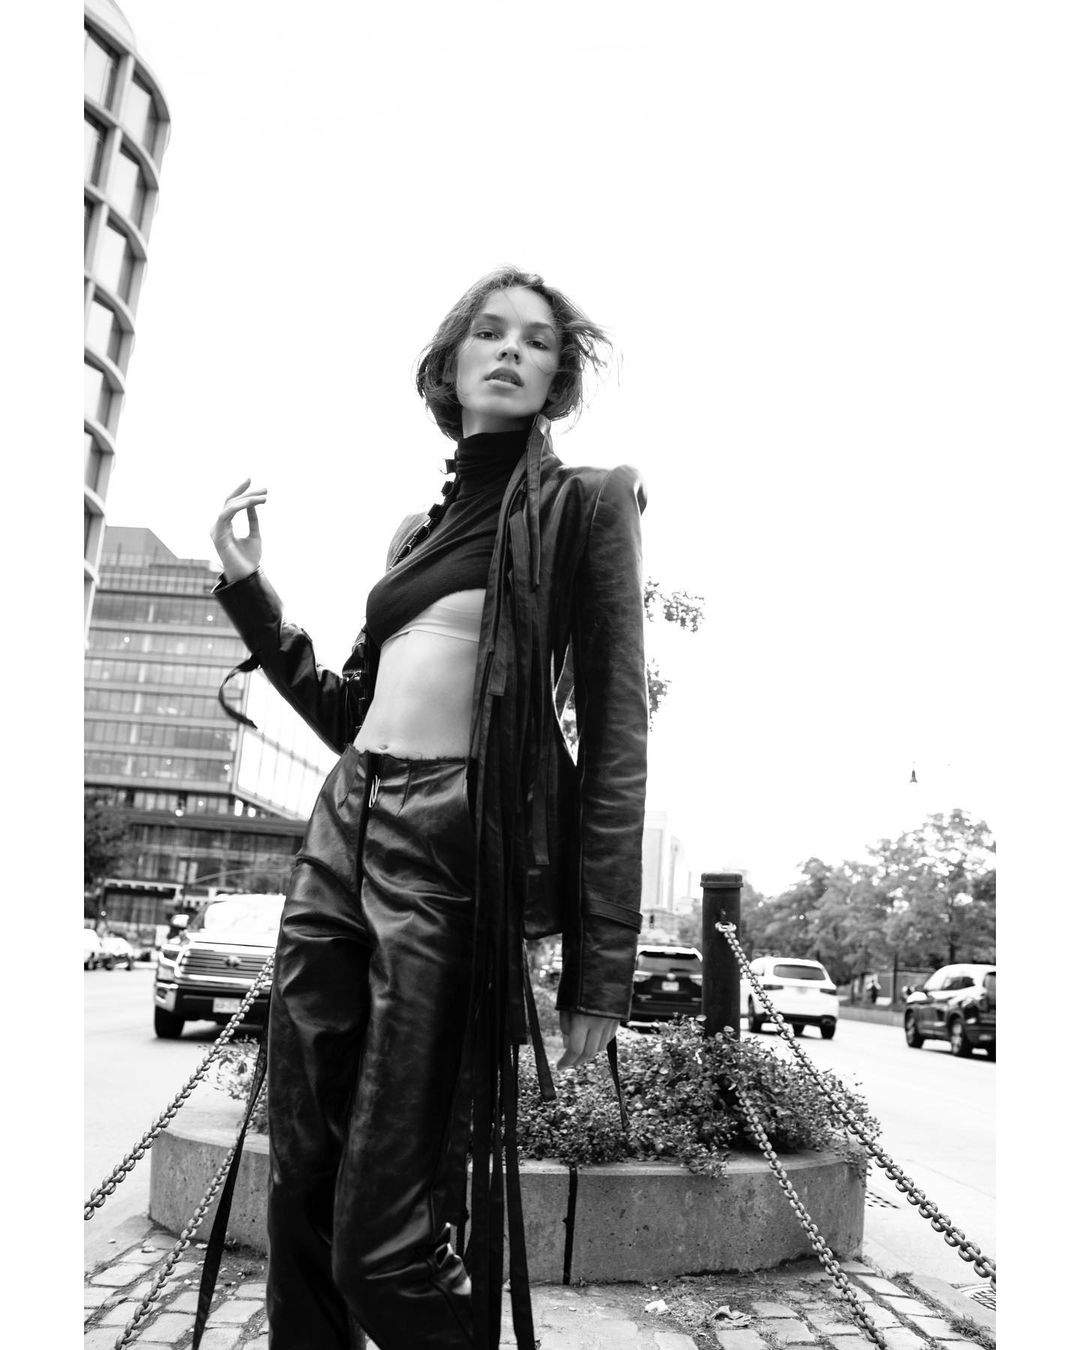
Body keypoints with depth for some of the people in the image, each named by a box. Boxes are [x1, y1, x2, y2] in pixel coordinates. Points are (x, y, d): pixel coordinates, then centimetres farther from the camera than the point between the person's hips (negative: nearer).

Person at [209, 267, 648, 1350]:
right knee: (298, 1205, 10)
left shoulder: (584, 502, 3)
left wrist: (600, 965, -11)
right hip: (341, 838, 6)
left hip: (457, 853, -6)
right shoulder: (417, 527, 21)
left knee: (382, 1248, -5)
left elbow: (616, 733, -5)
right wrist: (249, 588, 15)